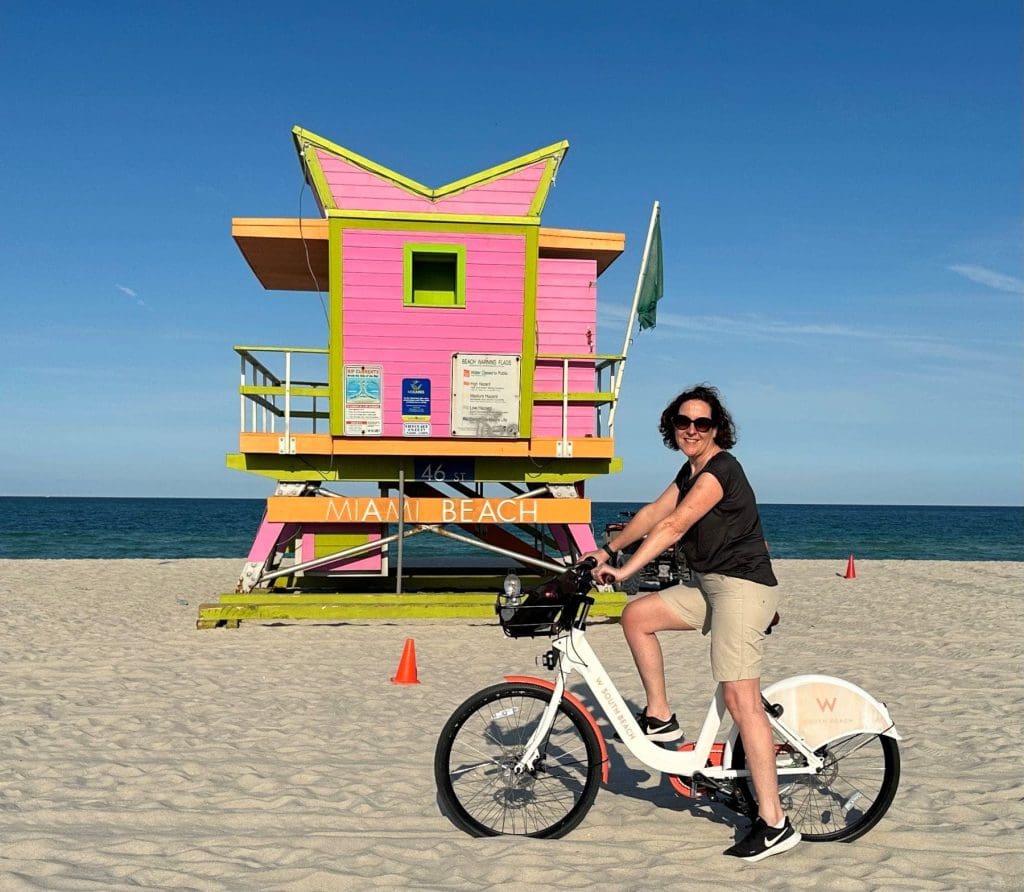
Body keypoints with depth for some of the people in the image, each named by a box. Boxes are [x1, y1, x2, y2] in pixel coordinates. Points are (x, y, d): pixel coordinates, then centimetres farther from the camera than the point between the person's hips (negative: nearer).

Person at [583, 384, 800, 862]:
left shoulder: (720, 470, -15)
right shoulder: (691, 471, 16)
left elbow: (673, 526, -23)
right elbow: (653, 513, 17)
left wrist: (623, 571, -26)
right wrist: (607, 549, 11)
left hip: (741, 587, -9)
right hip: (711, 587, 9)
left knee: (741, 701, -13)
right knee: (636, 615, 4)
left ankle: (774, 824, -10)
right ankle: (660, 717, 15)